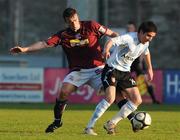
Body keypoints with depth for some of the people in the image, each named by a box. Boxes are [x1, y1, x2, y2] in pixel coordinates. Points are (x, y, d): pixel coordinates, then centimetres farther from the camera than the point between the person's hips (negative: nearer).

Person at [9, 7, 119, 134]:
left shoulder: (91, 26, -4)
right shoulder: (63, 35, -2)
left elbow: (112, 34, 2)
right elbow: (45, 44, -9)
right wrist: (24, 49, -18)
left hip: (97, 68, -1)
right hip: (77, 70, 1)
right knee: (63, 92, -15)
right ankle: (57, 121, 5)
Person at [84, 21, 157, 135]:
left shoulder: (145, 43, 3)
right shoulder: (129, 38, -21)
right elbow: (112, 41, -35)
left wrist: (149, 69, 32)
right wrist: (106, 51, -55)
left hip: (125, 72, 8)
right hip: (112, 69, -8)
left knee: (137, 100, -2)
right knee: (110, 98, -24)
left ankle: (111, 124, 6)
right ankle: (89, 127, -17)